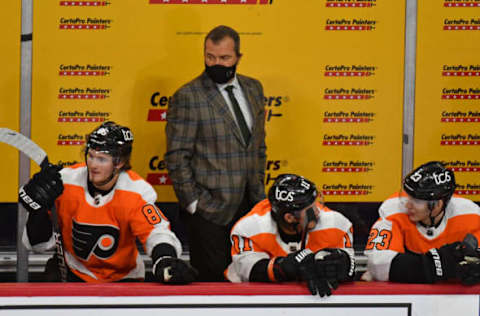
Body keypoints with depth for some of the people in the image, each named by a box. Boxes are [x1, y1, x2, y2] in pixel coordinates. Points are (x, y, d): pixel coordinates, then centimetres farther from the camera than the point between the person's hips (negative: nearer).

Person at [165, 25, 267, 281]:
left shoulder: (253, 89, 11)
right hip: (209, 211, -6)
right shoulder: (188, 97, -8)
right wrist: (192, 203, -12)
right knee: (212, 279, -4)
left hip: (248, 206, 6)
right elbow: (177, 157, -9)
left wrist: (259, 189, 15)